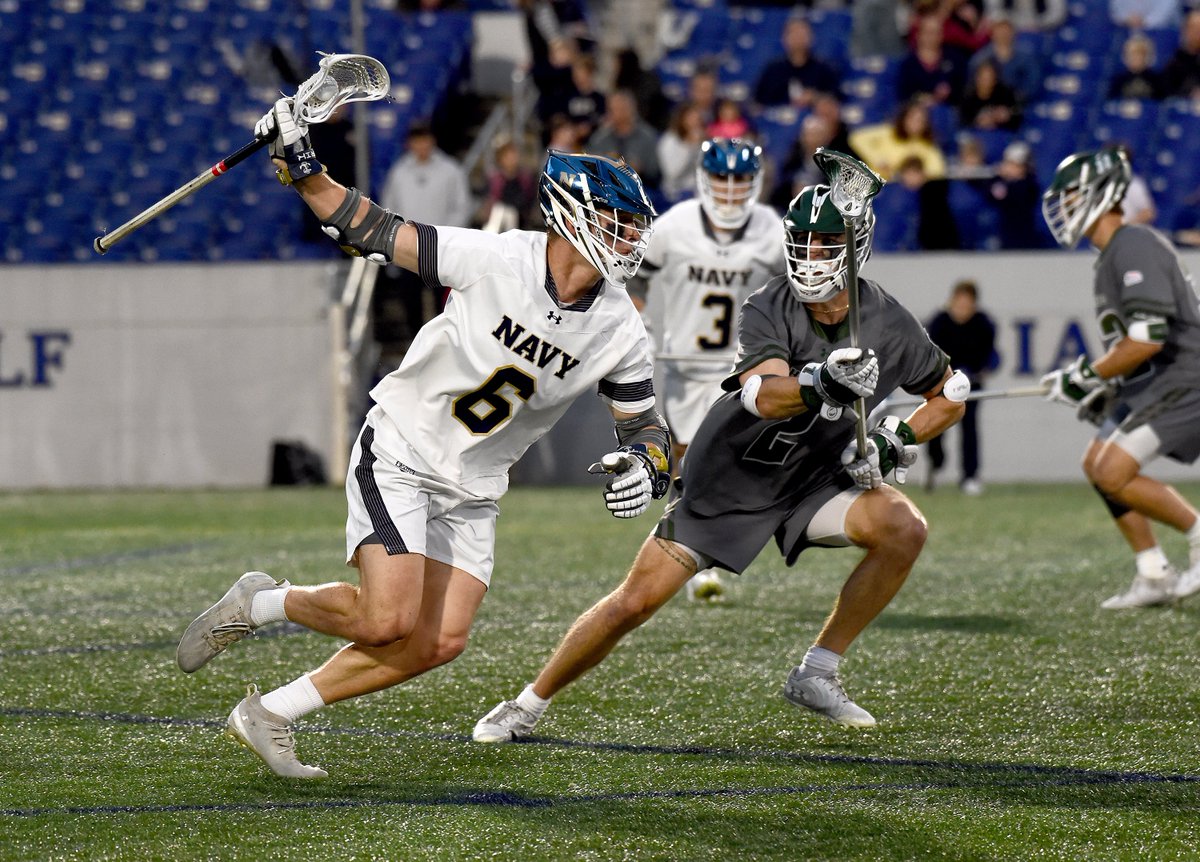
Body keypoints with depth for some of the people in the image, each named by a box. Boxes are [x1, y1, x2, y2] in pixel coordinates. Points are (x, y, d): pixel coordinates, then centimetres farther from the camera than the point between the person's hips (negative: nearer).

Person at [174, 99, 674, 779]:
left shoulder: (621, 334, -6)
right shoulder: (496, 259, -19)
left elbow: (648, 429, 2)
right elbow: (374, 232, -11)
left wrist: (645, 465, -22)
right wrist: (301, 167, -22)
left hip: (473, 492, 6)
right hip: (401, 452, -5)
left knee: (440, 642, -6)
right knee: (388, 620, -21)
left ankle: (271, 714, 7)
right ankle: (260, 604, 8)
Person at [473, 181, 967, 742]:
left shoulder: (890, 326, -12)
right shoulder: (767, 310, -21)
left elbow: (949, 399, 5)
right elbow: (767, 396, -40)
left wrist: (896, 442, -13)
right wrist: (822, 383, -61)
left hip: (814, 481, 2)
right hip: (732, 477, -2)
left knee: (904, 530, -25)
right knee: (637, 600, -6)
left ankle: (816, 675, -10)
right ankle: (528, 705, 13)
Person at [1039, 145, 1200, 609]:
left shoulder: (1134, 247, -18)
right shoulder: (1113, 255, 16)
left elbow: (1147, 339, -26)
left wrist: (1087, 376, -17)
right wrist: (1107, 391, 15)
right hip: (1155, 381, 11)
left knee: (1113, 472, -16)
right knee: (1096, 464, 12)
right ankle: (1154, 577, 14)